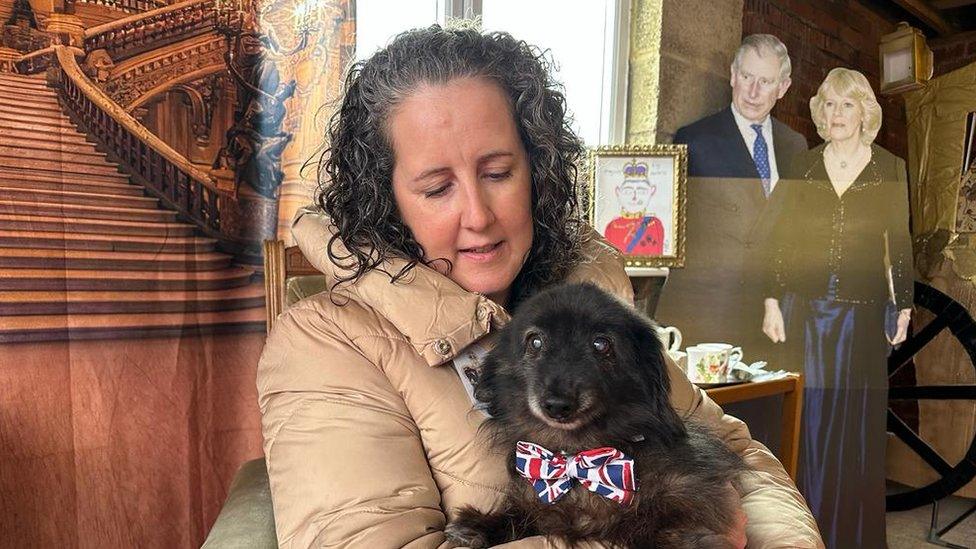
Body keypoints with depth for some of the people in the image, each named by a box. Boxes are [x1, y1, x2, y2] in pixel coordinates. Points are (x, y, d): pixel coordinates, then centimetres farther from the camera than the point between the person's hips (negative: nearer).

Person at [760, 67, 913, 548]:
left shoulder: (890, 169, 3)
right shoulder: (802, 166, 5)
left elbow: (901, 245, 5)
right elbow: (780, 238, 3)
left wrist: (904, 309, 3)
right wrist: (772, 303, -3)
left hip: (863, 314, 0)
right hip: (806, 311, 1)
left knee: (857, 423, 6)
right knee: (807, 420, 5)